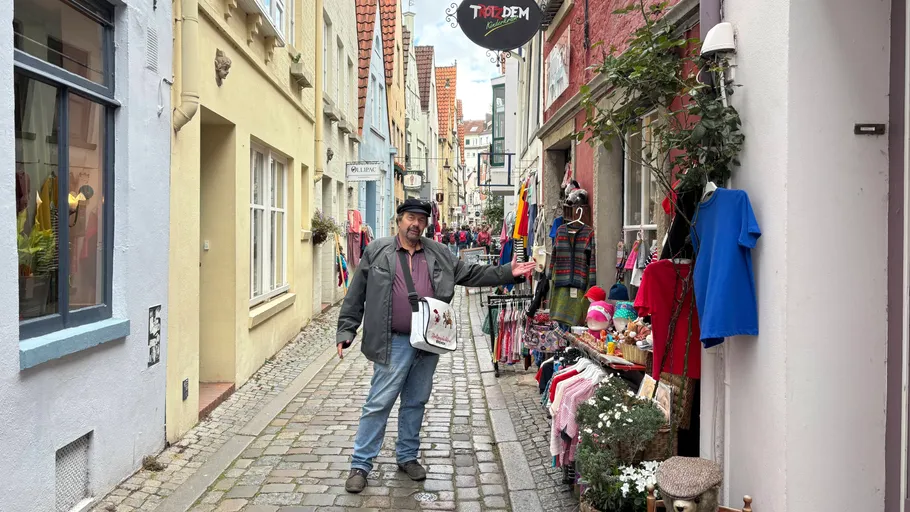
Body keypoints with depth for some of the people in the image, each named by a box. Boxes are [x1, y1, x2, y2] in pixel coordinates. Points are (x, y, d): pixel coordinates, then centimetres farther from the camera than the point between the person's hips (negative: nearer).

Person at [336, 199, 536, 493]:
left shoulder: (439, 254, 10)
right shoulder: (377, 252, 0)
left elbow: (471, 273, 13)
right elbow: (356, 295, 1)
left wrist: (507, 273, 4)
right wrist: (346, 331, -4)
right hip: (393, 344, -4)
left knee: (416, 403, 15)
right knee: (379, 404, -1)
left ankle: (407, 456, 31)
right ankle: (360, 465, 10)